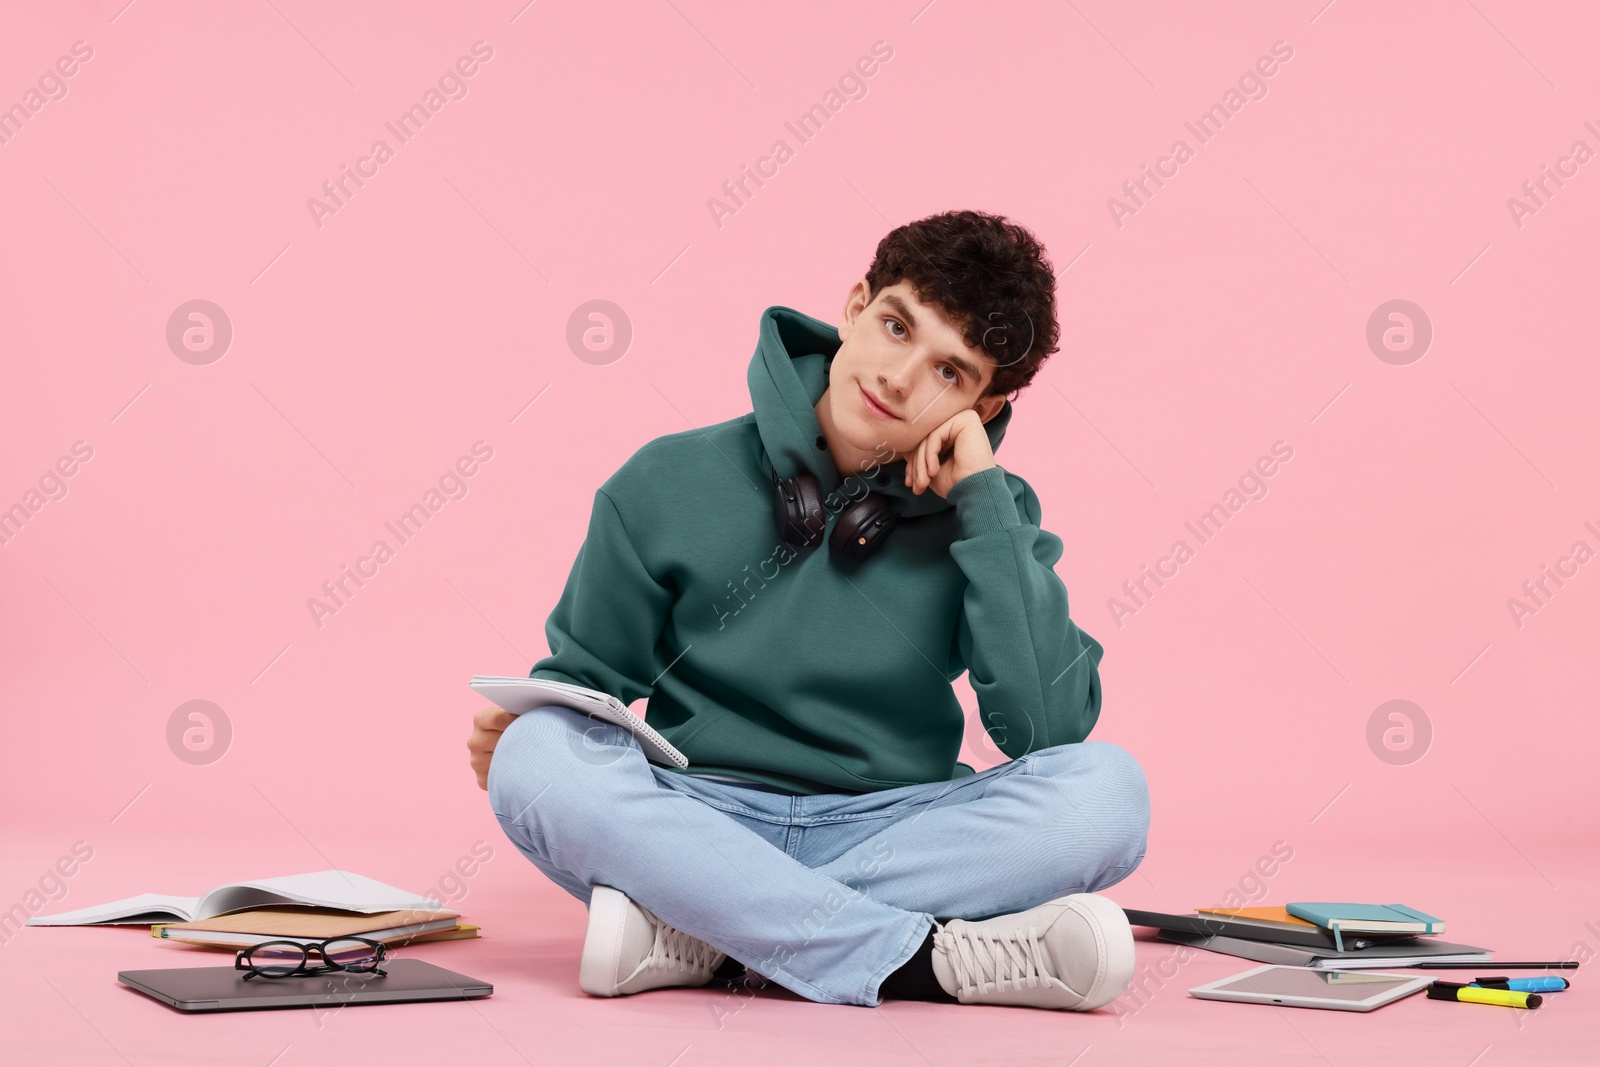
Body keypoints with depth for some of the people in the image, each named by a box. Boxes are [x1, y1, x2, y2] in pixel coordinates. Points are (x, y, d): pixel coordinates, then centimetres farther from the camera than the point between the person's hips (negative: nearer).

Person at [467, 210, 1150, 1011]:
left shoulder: (986, 515, 1)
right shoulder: (673, 484, 0)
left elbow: (1048, 728, -13)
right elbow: (584, 681, 9)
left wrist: (983, 502, -14)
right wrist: (511, 730, -14)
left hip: (891, 835, 1)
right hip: (695, 823, 0)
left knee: (1107, 788, -26)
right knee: (538, 754, -30)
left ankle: (698, 938, -25)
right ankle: (933, 961, -29)